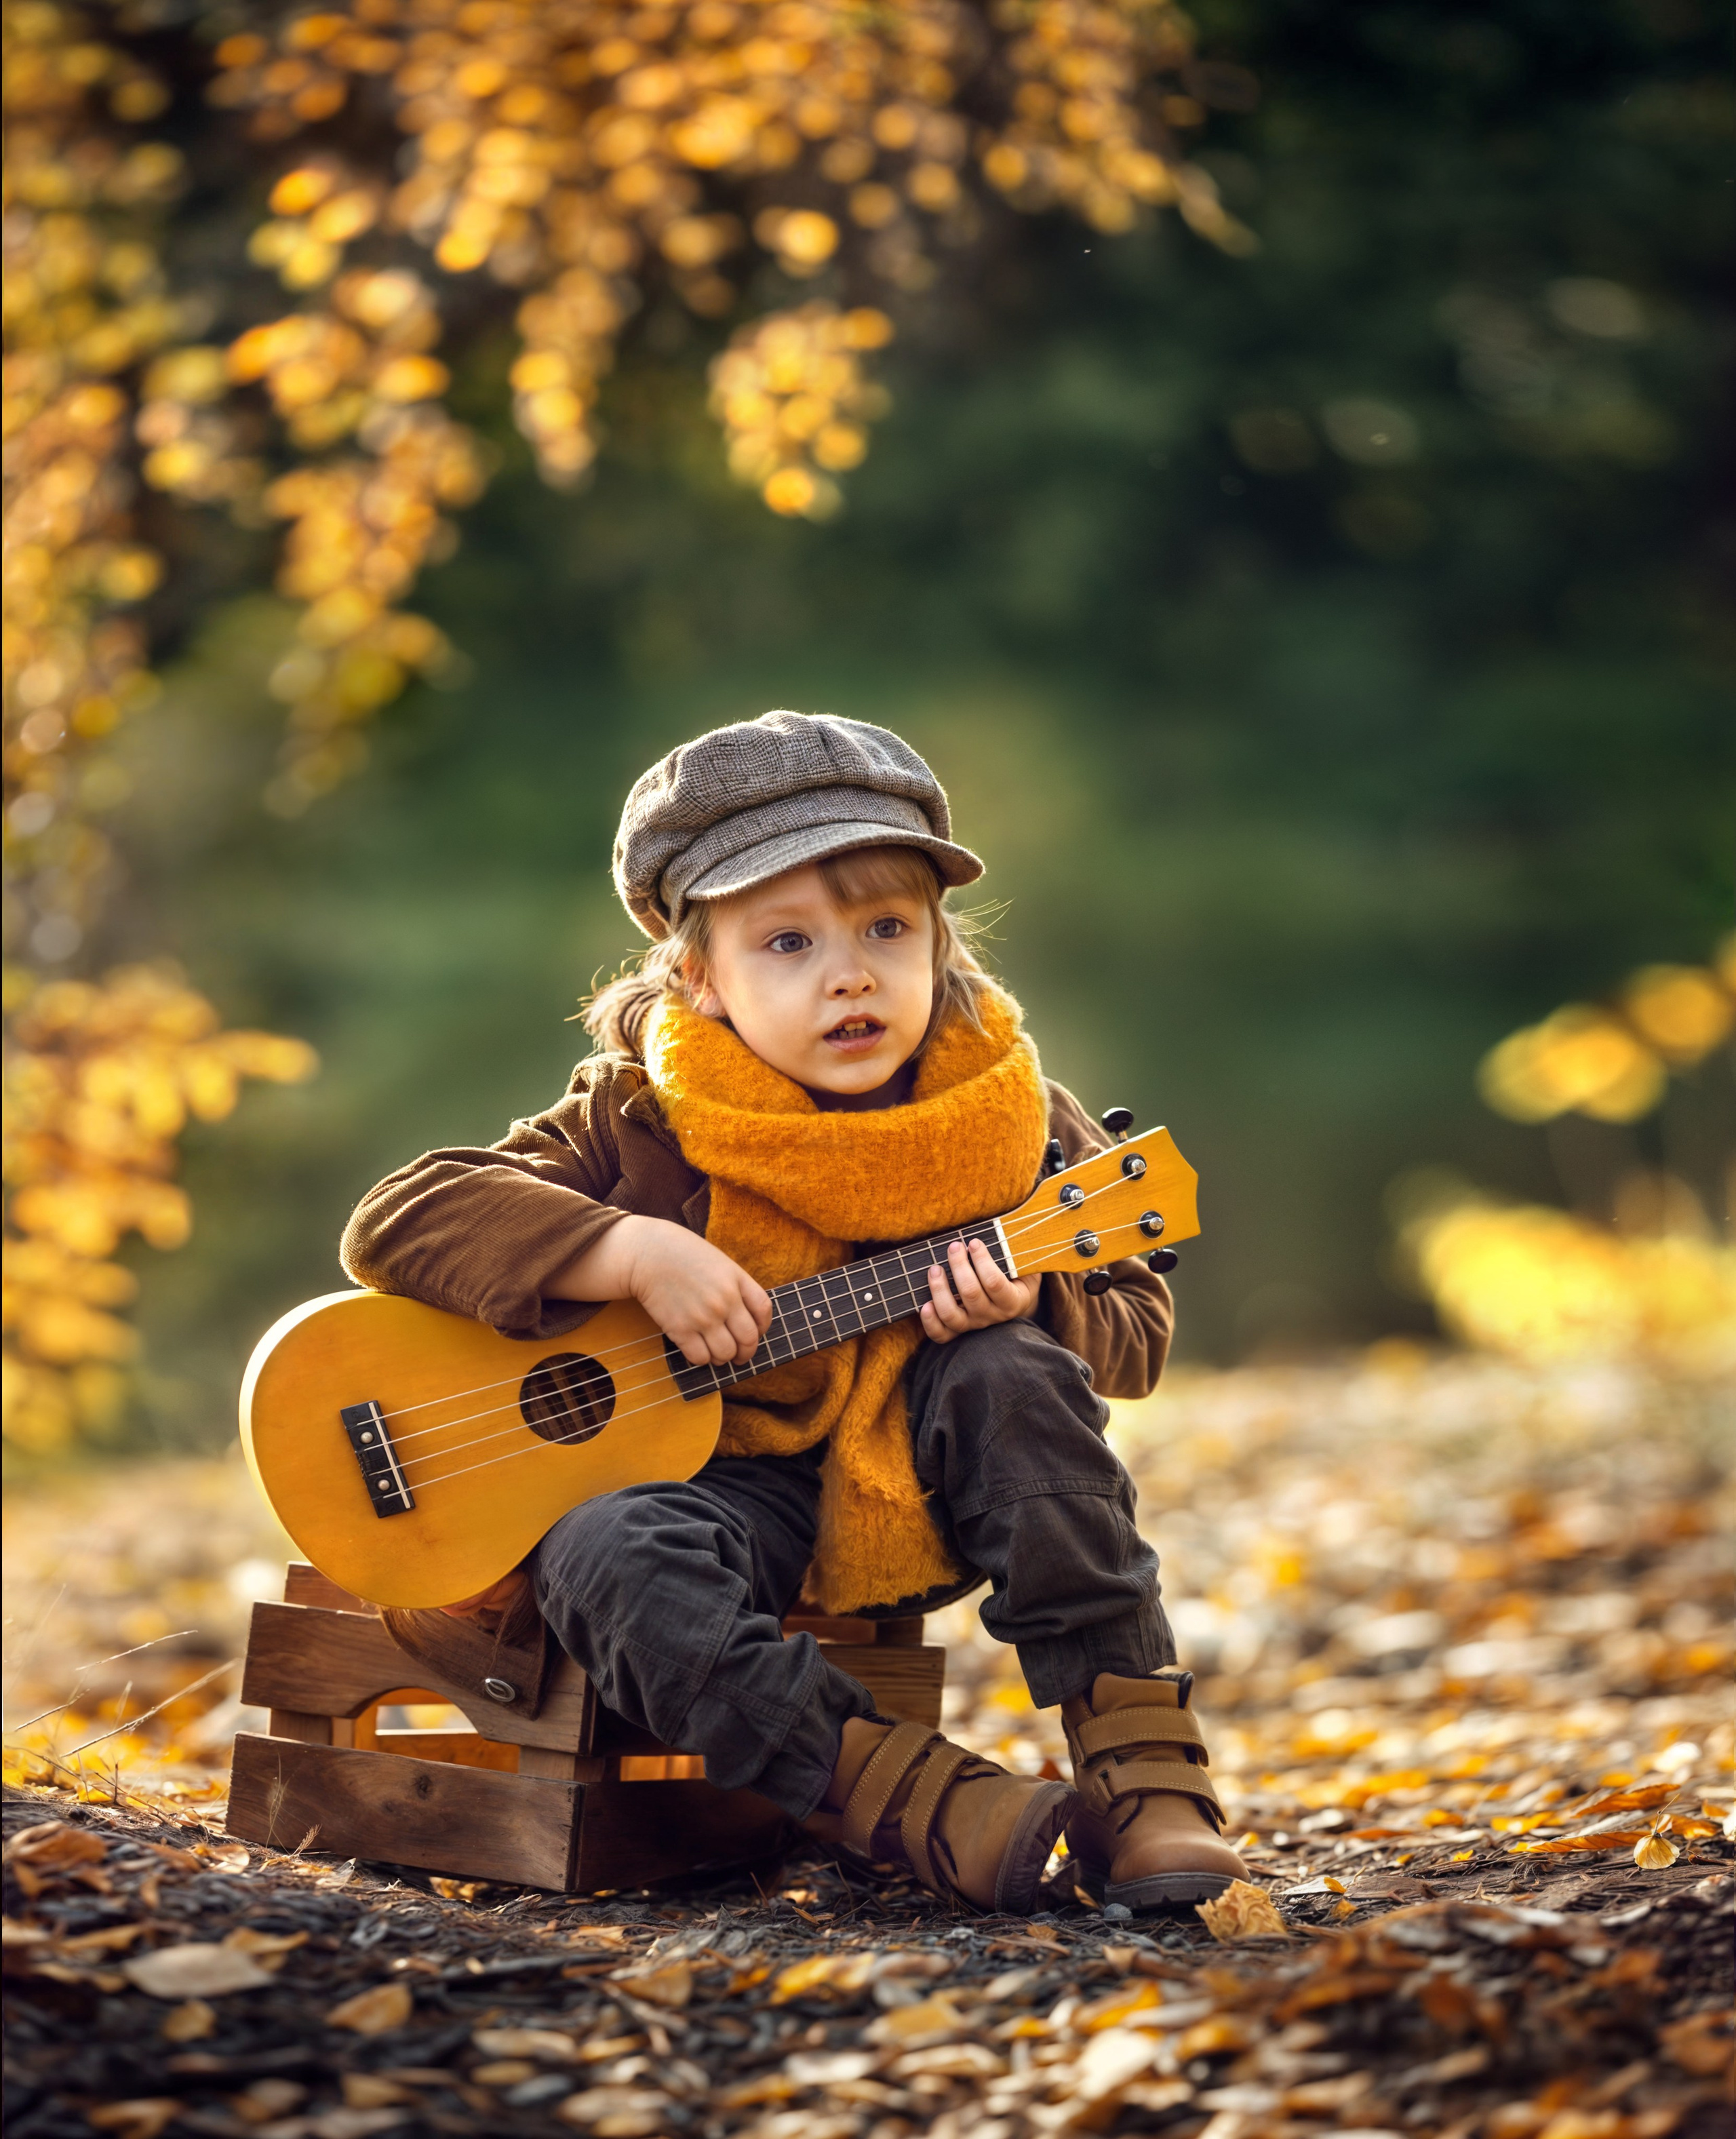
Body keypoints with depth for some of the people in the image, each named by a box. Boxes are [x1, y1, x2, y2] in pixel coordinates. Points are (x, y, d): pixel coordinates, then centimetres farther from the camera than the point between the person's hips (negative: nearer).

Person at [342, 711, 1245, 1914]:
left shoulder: (1004, 1113, -2)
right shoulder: (642, 1124, -9)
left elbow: (1137, 1327, 4)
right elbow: (397, 1224, -15)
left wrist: (1028, 1306, -21)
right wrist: (634, 1251, -26)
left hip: (919, 1496, 2)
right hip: (729, 1490, -1)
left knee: (1010, 1375, -28)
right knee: (605, 1559, -33)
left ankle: (1142, 1769, -22)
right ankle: (921, 1806, -33)